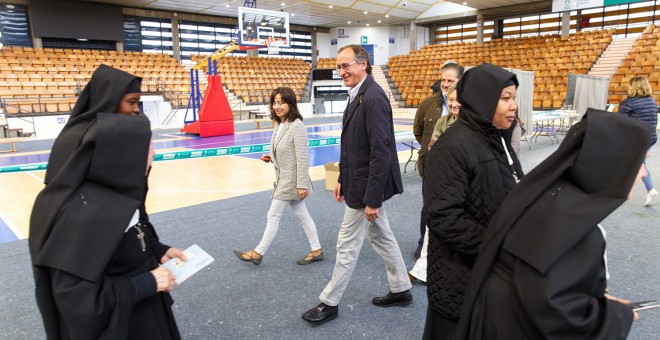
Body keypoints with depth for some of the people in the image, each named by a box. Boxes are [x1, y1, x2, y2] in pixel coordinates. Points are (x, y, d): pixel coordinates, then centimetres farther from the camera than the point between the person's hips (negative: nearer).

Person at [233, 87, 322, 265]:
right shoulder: (279, 125, 7)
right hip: (284, 178, 9)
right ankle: (316, 250, 24)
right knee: (302, 215, 14)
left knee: (273, 215, 2)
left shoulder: (296, 126, -20)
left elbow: (302, 157, -21)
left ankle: (258, 253, 17)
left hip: (291, 180, -9)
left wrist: (302, 185, -22)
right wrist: (271, 158, 1)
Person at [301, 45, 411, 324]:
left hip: (367, 186, -10)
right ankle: (401, 290, 36)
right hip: (361, 182, 10)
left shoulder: (373, 98, -21)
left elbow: (381, 152, -25)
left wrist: (372, 199, -24)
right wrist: (343, 179, 17)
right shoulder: (358, 95, 9)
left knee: (347, 245, 4)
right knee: (382, 237, 20)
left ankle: (329, 303, 21)